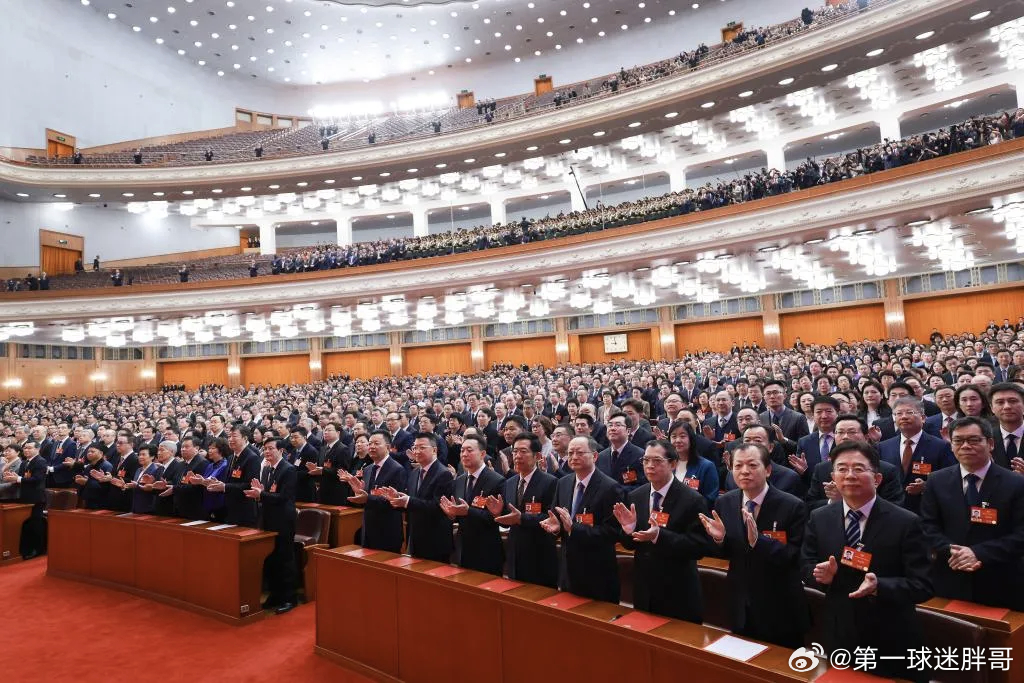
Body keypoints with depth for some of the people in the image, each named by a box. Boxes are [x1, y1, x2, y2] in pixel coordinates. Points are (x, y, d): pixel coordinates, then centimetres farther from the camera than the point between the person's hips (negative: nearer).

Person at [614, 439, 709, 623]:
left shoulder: (692, 500, -15)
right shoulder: (636, 497, 1)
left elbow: (700, 547, -20)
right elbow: (631, 544, 6)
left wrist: (659, 536, -31)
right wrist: (629, 527, -17)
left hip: (678, 594, -4)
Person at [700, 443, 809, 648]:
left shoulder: (793, 506, -18)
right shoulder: (724, 503, -5)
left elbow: (795, 558, -20)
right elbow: (726, 554, 4)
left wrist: (758, 540, -36)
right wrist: (719, 538, -19)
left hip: (780, 610, -4)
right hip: (741, 607, 4)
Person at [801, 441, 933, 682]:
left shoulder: (906, 522, -13)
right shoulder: (819, 519, -3)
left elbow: (923, 585, -15)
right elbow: (806, 568, 3)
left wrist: (878, 586, -32)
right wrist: (821, 575, -19)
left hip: (891, 643, -2)